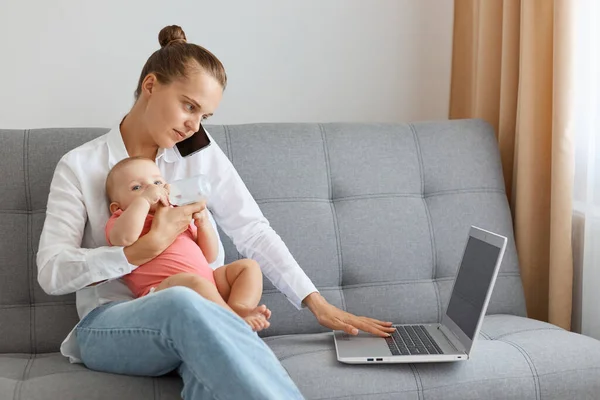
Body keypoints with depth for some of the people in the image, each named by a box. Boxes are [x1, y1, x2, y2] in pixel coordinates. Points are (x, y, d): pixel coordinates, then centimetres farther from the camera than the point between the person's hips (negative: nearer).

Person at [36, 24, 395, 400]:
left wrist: (317, 304, -5)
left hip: (204, 315, 2)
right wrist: (149, 246, -16)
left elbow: (253, 232, 4)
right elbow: (52, 272, -6)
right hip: (111, 326, -1)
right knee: (181, 302, -39)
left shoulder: (203, 154, 9)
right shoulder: (79, 167, 2)